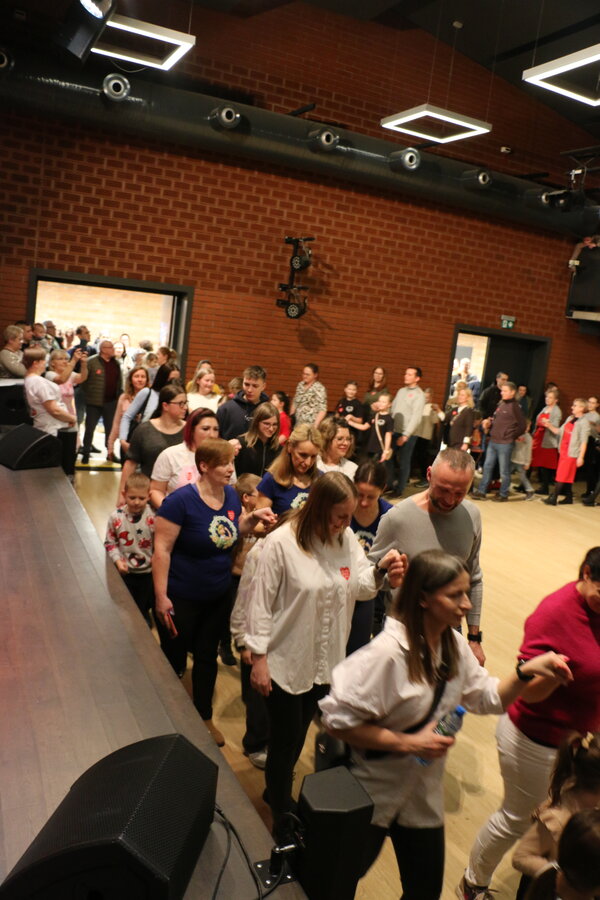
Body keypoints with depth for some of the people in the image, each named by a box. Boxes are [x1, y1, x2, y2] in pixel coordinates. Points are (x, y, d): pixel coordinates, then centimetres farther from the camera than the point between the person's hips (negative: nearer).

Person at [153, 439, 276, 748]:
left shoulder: (231, 494, -3)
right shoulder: (181, 500, -22)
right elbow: (162, 549, -20)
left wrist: (253, 518, -8)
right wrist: (161, 597, -21)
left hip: (219, 595, 5)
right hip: (183, 597, -5)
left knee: (207, 656, 20)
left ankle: (205, 718, 39)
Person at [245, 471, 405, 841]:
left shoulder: (347, 538, -4)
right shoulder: (282, 542, -21)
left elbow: (361, 587, -5)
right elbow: (262, 602, -16)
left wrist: (381, 571, -26)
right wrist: (259, 658, -14)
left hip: (325, 661, 6)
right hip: (286, 662, -5)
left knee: (299, 735, 24)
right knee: (284, 741, 10)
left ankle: (277, 791, 50)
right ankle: (282, 820, 33)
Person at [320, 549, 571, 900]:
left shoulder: (454, 644, -3)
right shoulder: (388, 652, -30)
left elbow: (488, 698, 5)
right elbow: (338, 719, -27)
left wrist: (526, 672, -12)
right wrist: (409, 743, -26)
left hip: (424, 796, 7)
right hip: (370, 796, -6)